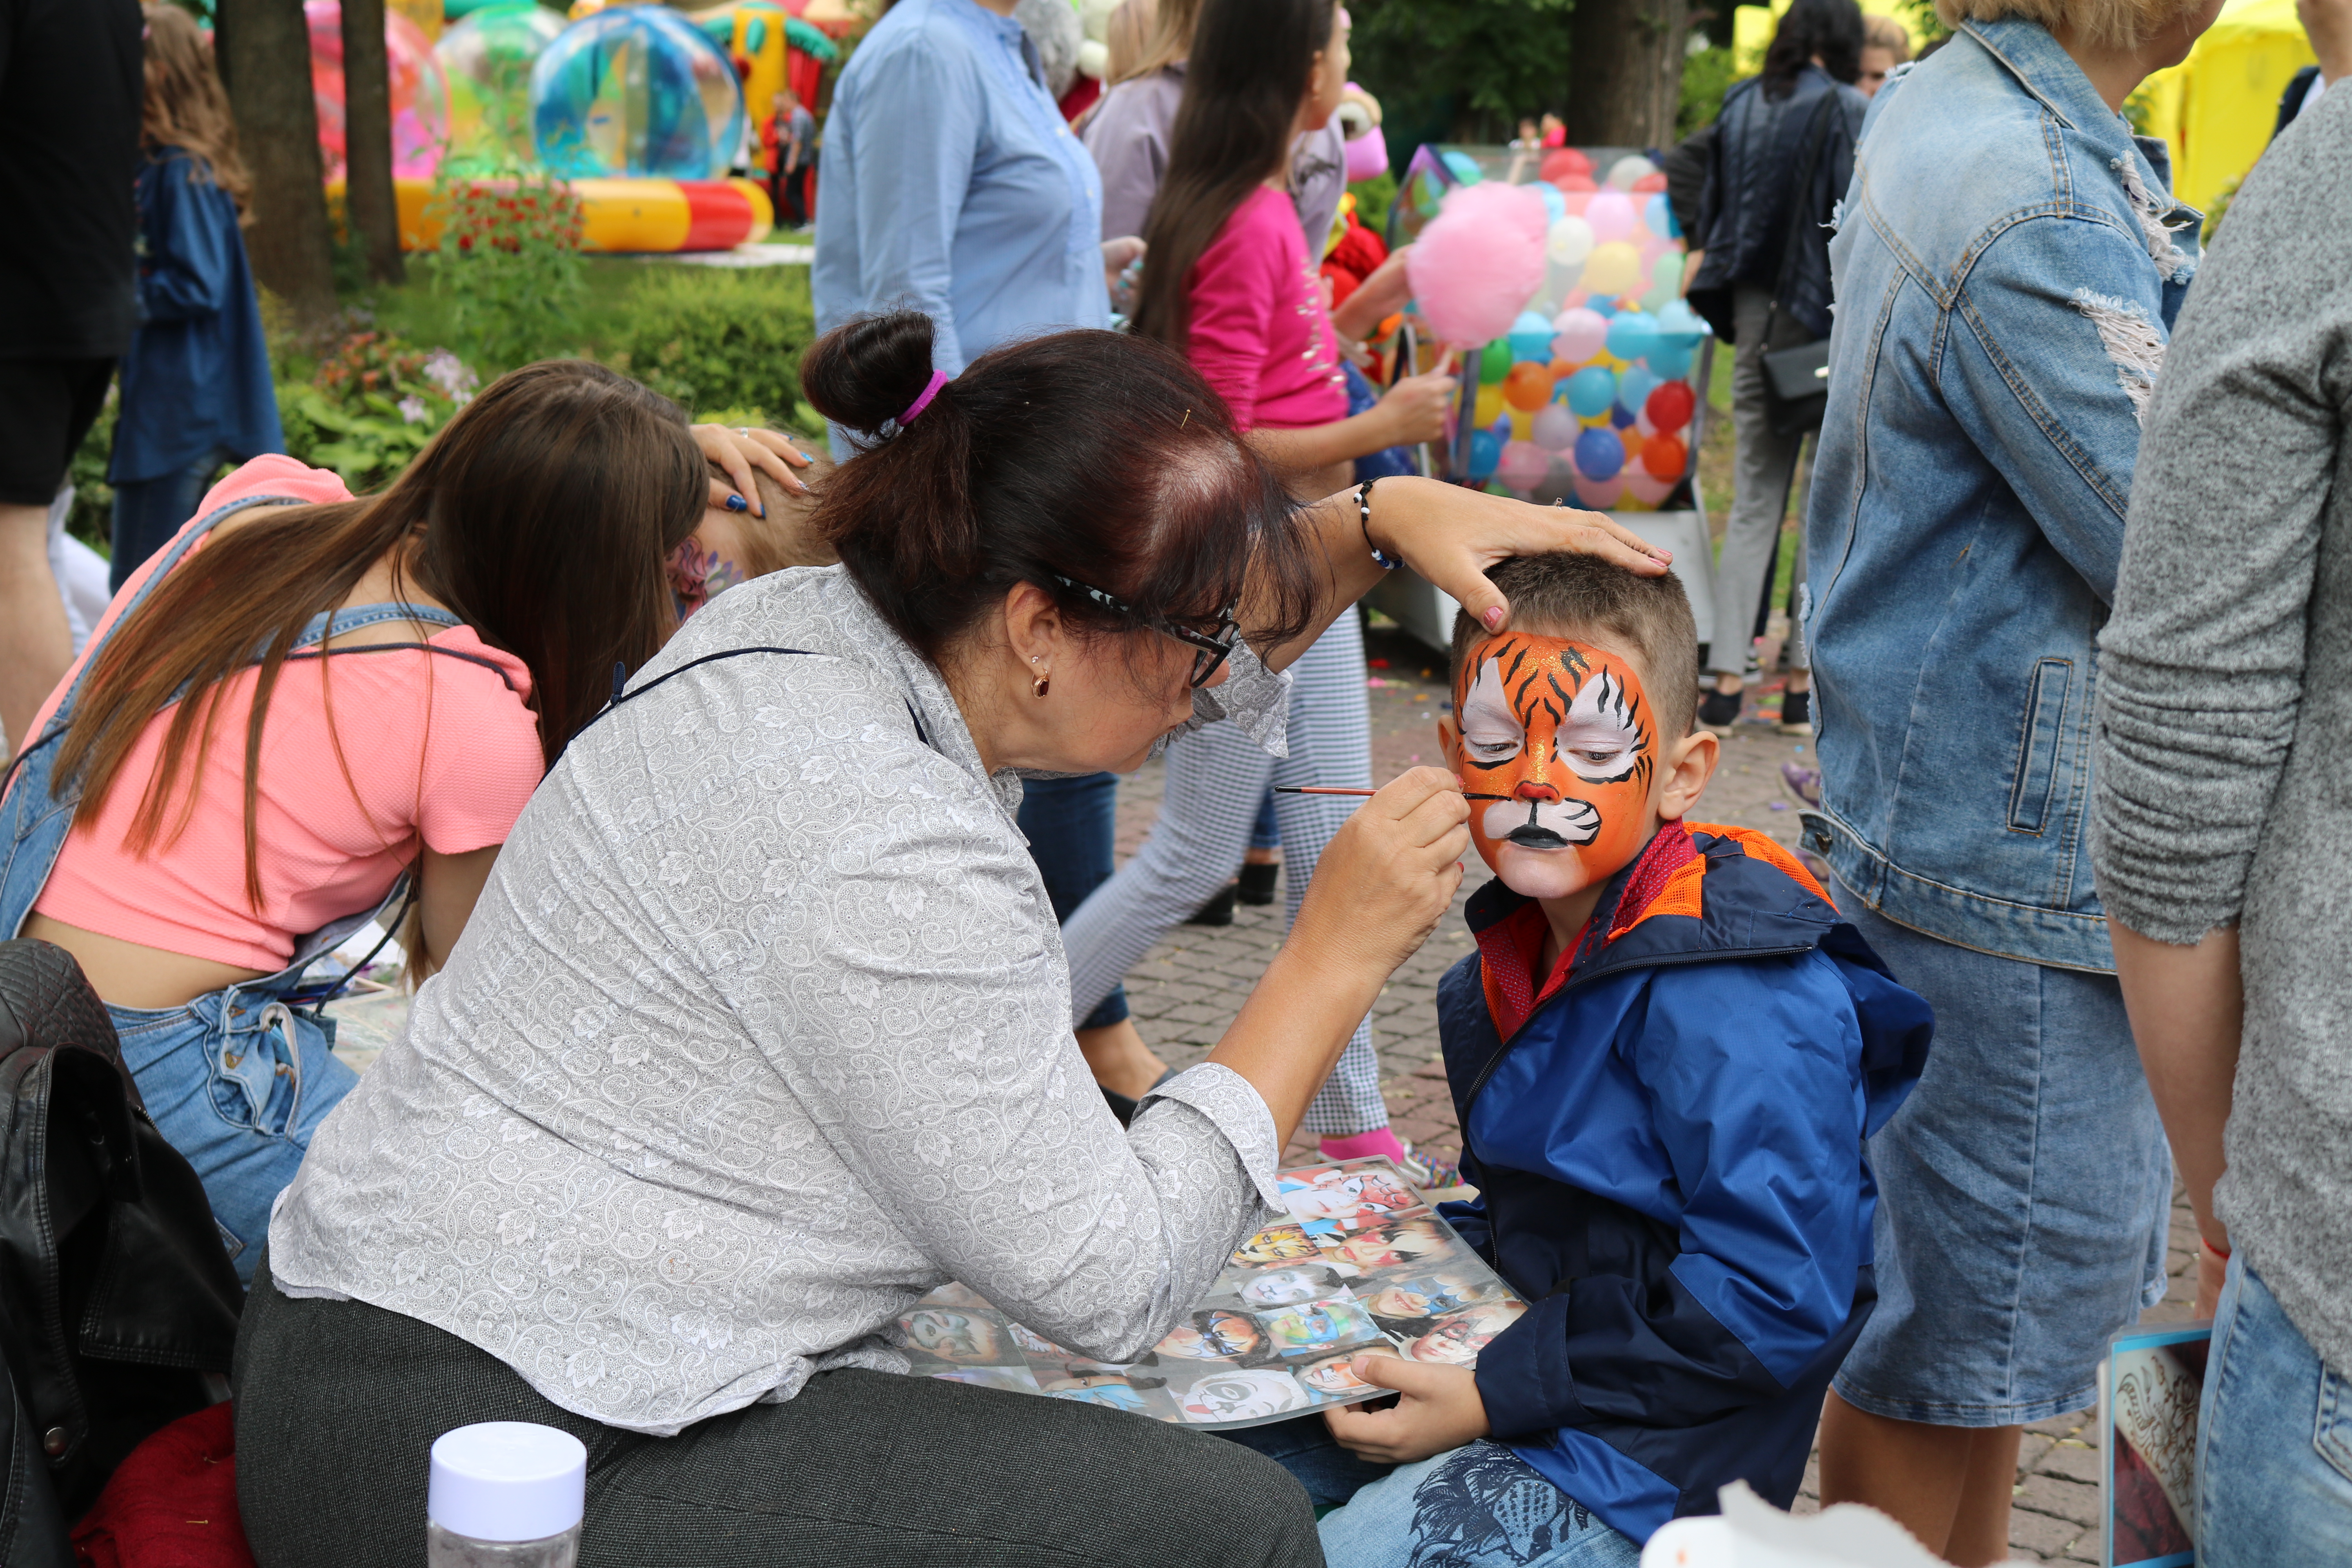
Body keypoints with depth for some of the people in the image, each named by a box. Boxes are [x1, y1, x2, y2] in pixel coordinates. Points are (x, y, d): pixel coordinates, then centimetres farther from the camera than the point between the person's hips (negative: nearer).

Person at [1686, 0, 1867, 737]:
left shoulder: (1741, 104, 7)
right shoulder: (1845, 112, -9)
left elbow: (1712, 214, 12)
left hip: (1754, 316, 5)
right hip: (1821, 317, -5)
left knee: (1754, 502, 8)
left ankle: (1726, 682, 2)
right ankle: (1803, 682, 8)